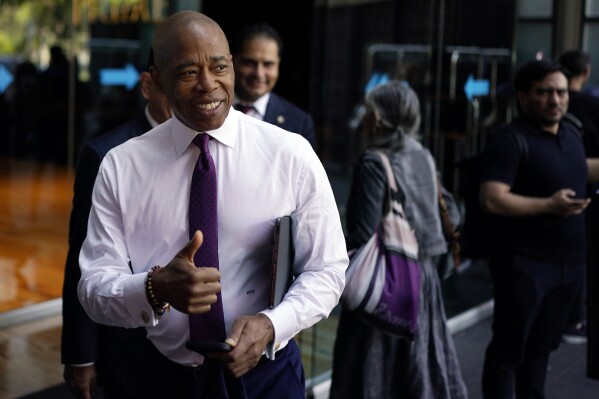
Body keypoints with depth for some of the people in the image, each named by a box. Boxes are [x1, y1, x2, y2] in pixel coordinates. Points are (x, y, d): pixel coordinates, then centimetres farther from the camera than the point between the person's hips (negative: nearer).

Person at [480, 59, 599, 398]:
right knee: (509, 350, 3)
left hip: (569, 263, 8)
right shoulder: (510, 140, -16)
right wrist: (548, 205, -31)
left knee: (542, 346, 19)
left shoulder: (571, 130, 9)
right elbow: (492, 199, -26)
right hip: (525, 265, -7)